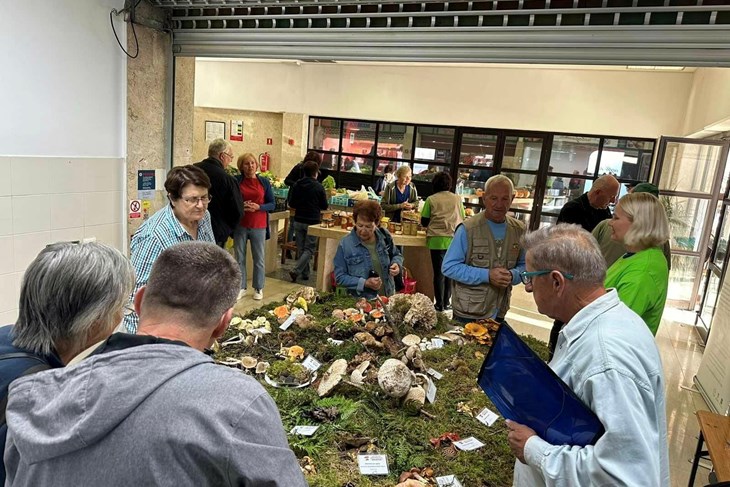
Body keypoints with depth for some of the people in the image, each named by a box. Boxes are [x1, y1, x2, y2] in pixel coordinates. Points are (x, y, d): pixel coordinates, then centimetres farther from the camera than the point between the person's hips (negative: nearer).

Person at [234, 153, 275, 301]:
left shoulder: (264, 182, 1)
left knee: (259, 258, 7)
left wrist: (258, 207, -16)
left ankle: (259, 288, 21)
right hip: (240, 225, 0)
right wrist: (240, 206, -16)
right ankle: (241, 287, 21)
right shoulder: (236, 181, -2)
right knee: (240, 257, 8)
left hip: (259, 226, 0)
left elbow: (272, 204, 2)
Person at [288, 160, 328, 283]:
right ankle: (296, 271, -11)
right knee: (309, 249, 3)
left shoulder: (297, 185, -1)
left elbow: (291, 203, 4)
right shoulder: (319, 187, -9)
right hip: (312, 221, -4)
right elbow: (324, 206, -2)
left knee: (301, 248, 13)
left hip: (298, 221, 4)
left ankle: (305, 273, 18)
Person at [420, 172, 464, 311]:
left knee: (439, 273, 6)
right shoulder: (457, 198, 6)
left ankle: (440, 304, 11)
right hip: (454, 240, 2)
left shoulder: (431, 199, 0)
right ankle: (446, 303, 20)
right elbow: (462, 219, 14)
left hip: (437, 240, -2)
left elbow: (424, 222, 1)